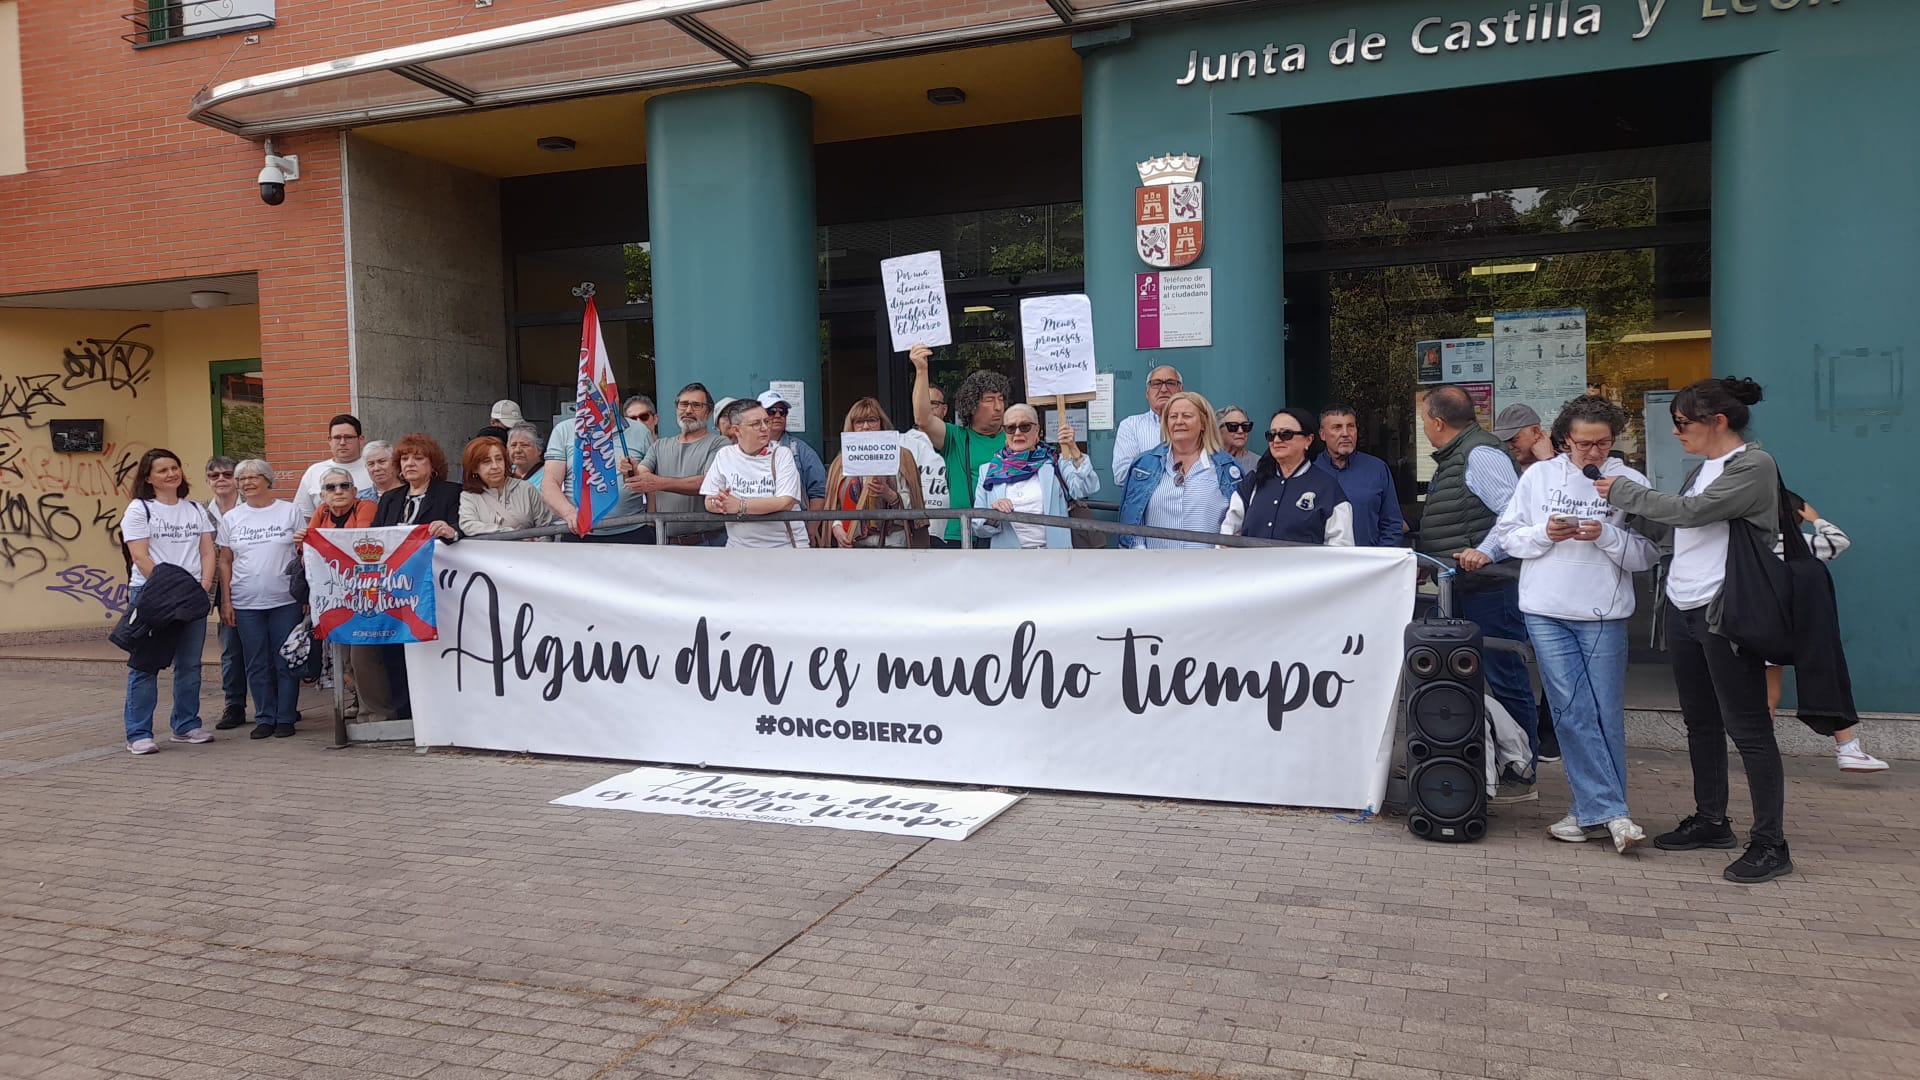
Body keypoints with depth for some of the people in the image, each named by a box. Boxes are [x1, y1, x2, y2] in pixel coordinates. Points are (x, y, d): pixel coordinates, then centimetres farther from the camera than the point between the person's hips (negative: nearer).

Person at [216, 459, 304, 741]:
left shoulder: (289, 512, 3)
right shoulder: (231, 518, 9)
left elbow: (304, 553, 3)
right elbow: (225, 562, 11)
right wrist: (225, 601, 4)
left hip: (285, 600, -2)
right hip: (246, 603, 2)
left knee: (286, 662, 1)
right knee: (257, 664, 6)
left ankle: (286, 718, 10)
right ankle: (265, 718, 15)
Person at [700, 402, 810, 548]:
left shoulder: (782, 454, -1)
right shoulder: (724, 455, 8)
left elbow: (786, 502, -13)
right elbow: (709, 503, 5)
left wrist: (740, 506, -21)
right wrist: (719, 503, -20)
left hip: (785, 545, -2)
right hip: (738, 546, 3)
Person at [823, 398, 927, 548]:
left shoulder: (901, 457, 8)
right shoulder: (841, 463, 16)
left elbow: (910, 504, 1)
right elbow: (833, 505, 15)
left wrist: (889, 495, -16)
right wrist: (837, 527, -4)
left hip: (891, 543, -2)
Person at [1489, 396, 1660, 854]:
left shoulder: (1631, 483, 1)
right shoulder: (1538, 476, 5)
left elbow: (1648, 554, -1)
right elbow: (1506, 535, 7)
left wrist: (1607, 535, -16)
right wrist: (1544, 533, -10)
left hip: (1604, 615, -1)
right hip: (1546, 611, 1)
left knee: (1606, 713, 3)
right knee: (1572, 709, -2)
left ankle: (1592, 809, 14)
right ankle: (1611, 812, 4)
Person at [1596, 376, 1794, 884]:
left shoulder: (1754, 465, -13)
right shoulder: (1704, 467, 14)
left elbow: (1689, 511, -21)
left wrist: (1621, 491, -13)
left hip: (1725, 614, -9)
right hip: (1683, 608, 9)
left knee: (1747, 728, -4)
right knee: (1700, 722, 16)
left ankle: (1770, 844, 3)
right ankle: (1710, 821, 28)